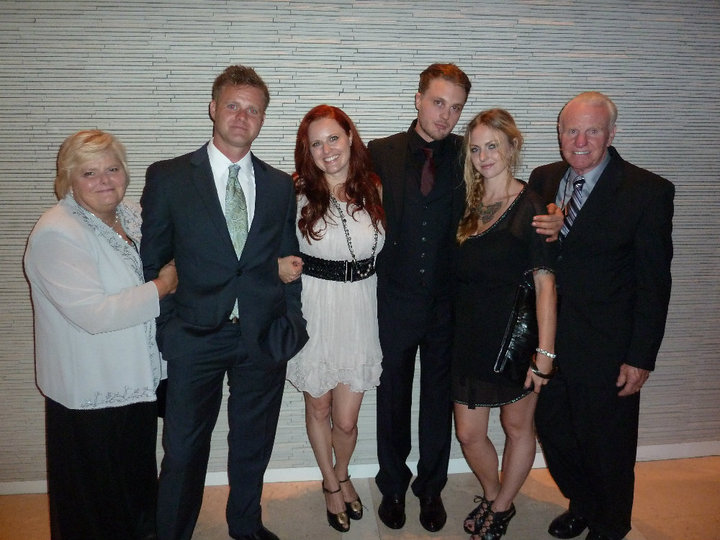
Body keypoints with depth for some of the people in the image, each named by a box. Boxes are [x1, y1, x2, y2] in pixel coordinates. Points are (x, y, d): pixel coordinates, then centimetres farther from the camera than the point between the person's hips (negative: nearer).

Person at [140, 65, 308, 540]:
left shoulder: (280, 185, 5)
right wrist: (164, 325, -4)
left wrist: (291, 324, 2)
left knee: (253, 445, 19)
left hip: (263, 339, 3)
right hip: (195, 338, -2)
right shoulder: (168, 177, -2)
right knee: (184, 450, 12)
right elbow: (152, 261, 0)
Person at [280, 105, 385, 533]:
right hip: (314, 310, -1)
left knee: (346, 420, 7)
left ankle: (342, 475, 41)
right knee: (318, 408, 17)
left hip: (360, 312, 2)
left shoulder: (373, 189, 2)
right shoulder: (297, 193, -8)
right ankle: (331, 485, 43)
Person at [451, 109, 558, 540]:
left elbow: (544, 283, -14)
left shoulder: (530, 207, -11)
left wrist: (545, 351, -17)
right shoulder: (470, 205, 5)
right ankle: (491, 495, 39)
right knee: (469, 434, 11)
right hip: (471, 336, 5)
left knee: (518, 427, 14)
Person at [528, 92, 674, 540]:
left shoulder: (648, 191, -11)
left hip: (606, 351, -4)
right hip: (548, 340, 5)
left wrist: (641, 357, -12)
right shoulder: (543, 180, 3)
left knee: (607, 449, 14)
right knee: (553, 432, 19)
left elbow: (654, 283, -11)